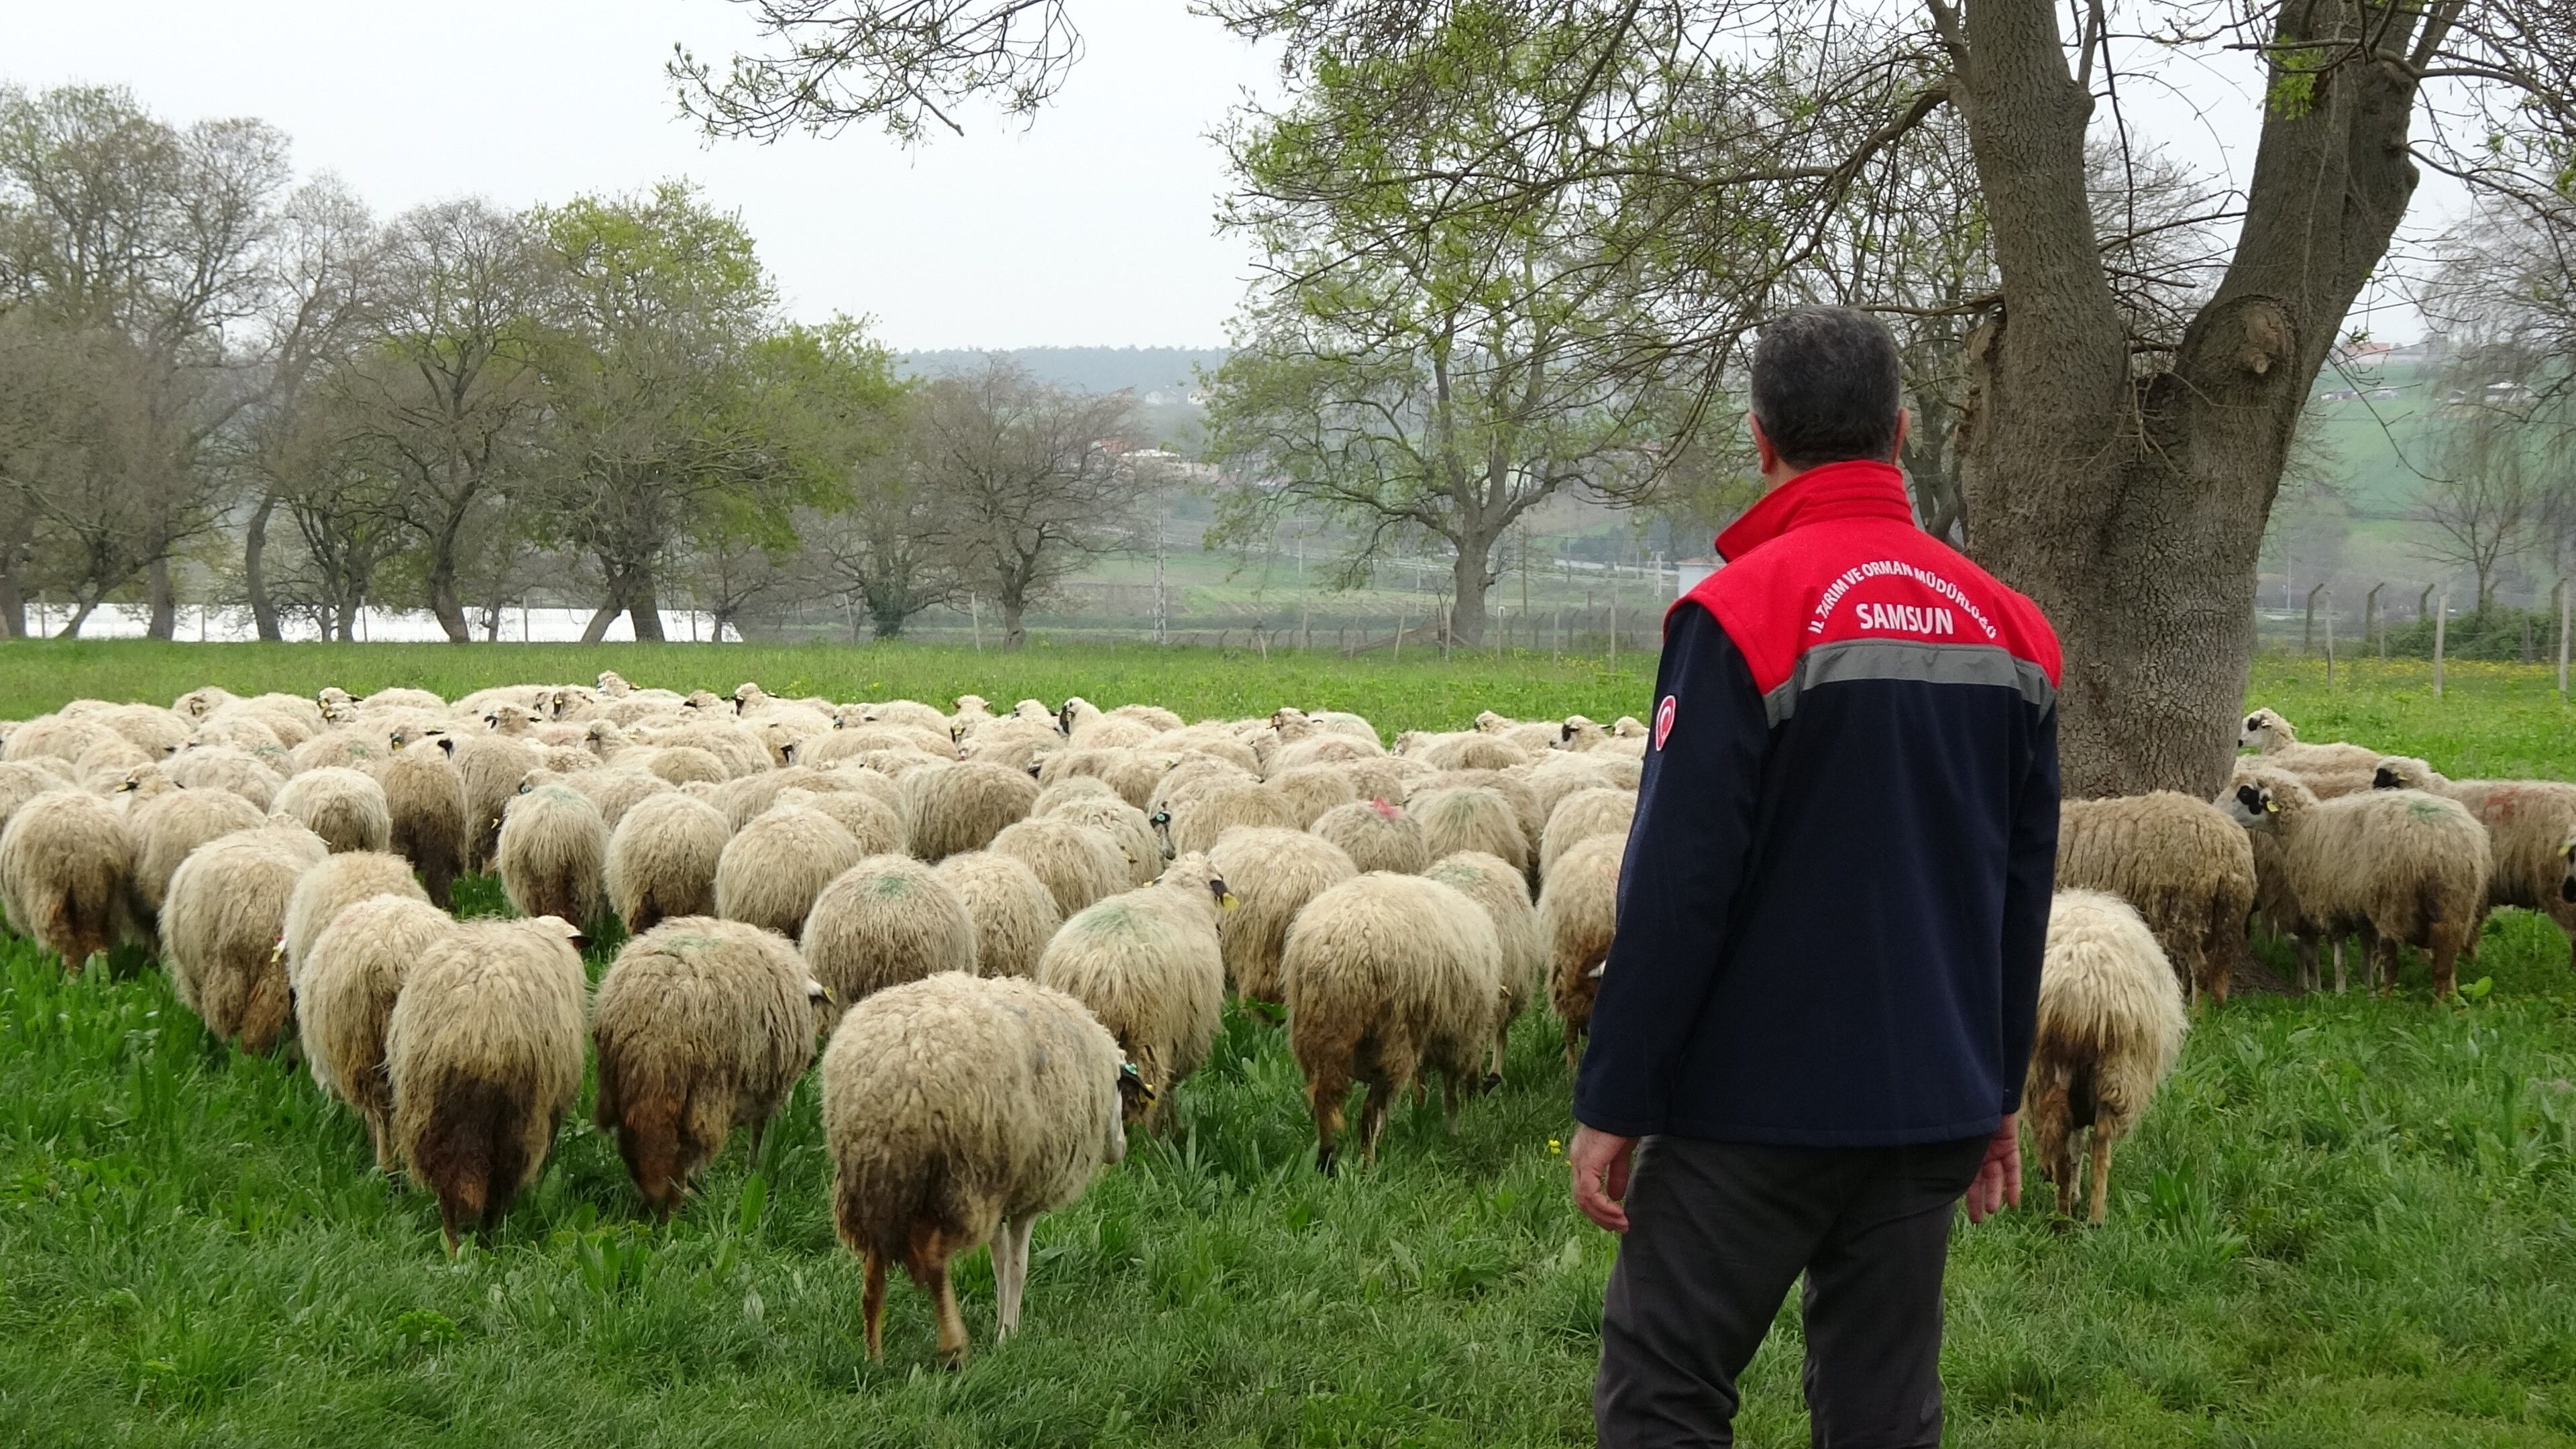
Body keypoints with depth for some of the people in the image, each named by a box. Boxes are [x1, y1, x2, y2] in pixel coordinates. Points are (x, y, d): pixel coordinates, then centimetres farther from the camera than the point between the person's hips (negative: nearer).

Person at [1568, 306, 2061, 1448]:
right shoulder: (2009, 625, 7)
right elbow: (2025, 886, 13)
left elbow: (1676, 887, -15)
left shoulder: (1742, 612, -12)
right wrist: (1997, 1093, 21)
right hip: (1930, 1109, 6)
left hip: (1756, 1108, -6)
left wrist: (1612, 1104, -9)